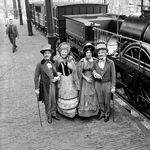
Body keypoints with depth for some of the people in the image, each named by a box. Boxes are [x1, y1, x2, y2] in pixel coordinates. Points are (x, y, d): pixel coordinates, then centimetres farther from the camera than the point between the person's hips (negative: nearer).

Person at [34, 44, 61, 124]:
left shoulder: (53, 63, 1)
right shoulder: (40, 65, -15)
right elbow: (36, 77, -11)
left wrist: (57, 77, -9)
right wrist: (36, 88, -13)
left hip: (53, 84, 4)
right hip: (45, 85, -4)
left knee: (54, 100, 16)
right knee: (47, 102, 10)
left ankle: (54, 113, 39)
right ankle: (49, 116, 31)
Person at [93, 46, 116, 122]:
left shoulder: (110, 62, -14)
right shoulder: (95, 62, -4)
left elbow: (113, 75, -10)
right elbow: (93, 69, 13)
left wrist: (113, 87, -10)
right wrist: (95, 73, -12)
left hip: (107, 84, -3)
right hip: (98, 84, 3)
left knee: (107, 101, 12)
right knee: (100, 101, 17)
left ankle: (107, 114, 35)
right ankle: (102, 113, 40)